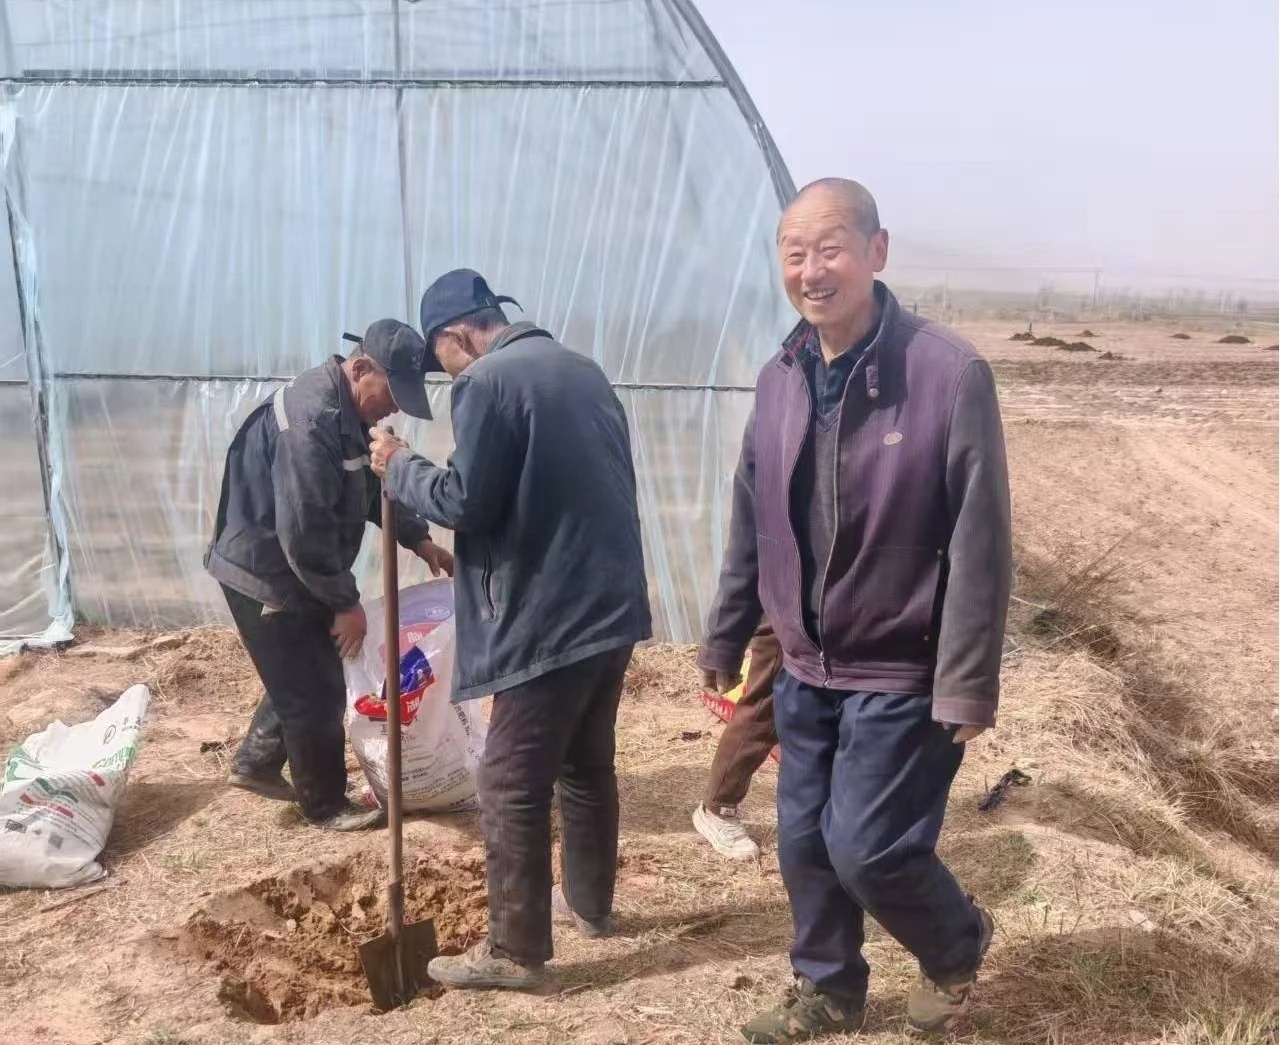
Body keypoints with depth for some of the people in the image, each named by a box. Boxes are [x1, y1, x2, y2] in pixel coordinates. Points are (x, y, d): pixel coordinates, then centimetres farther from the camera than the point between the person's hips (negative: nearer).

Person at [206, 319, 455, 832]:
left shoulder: (349, 408, 4)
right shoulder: (311, 419, -30)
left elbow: (374, 485, 18)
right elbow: (304, 530, -30)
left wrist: (419, 539, 11)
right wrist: (346, 603, -21)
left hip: (291, 570, 10)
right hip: (266, 573, -10)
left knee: (303, 675, 23)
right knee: (316, 692, 1)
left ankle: (254, 764, 39)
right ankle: (326, 805, 19)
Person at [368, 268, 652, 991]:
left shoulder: (488, 380, -11)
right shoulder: (585, 371, 14)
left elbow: (465, 501, -15)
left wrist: (400, 467, 2)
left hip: (548, 620, -9)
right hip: (612, 606, 9)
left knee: (513, 788, 2)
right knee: (589, 765, 21)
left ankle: (517, 951, 11)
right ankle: (590, 902, 36)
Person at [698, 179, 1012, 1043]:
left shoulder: (950, 373, -19)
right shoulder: (780, 379, 1)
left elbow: (981, 544, -18)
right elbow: (752, 527, 9)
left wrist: (967, 687, -18)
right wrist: (725, 639, 13)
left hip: (902, 676, -6)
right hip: (805, 671, 6)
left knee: (866, 849, -1)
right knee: (805, 844, 15)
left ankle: (959, 942, 31)